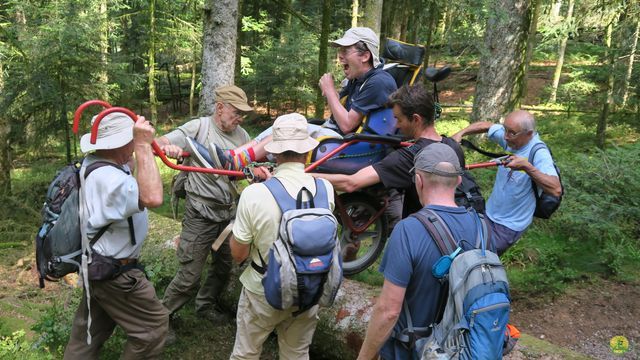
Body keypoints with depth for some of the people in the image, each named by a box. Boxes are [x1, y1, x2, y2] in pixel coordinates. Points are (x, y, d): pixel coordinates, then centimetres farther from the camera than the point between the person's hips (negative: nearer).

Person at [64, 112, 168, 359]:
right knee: (153, 324, 4)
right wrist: (143, 145, -38)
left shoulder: (93, 162, 0)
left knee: (92, 326, 26)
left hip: (98, 263, 10)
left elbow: (131, 170, 18)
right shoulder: (108, 177, -32)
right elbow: (153, 197, -46)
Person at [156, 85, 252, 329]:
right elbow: (158, 143, -16)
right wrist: (167, 147, -39)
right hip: (201, 215, -6)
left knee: (223, 266, 20)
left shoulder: (241, 135, 6)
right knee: (190, 275, -1)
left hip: (228, 212, 6)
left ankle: (206, 305, 43)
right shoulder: (198, 128, -10)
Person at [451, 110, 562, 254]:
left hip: (508, 226, -7)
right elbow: (485, 126, 9)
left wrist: (527, 167, -45)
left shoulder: (538, 153, -25)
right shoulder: (512, 138, -7)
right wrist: (461, 133, -7)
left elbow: (556, 189, -37)